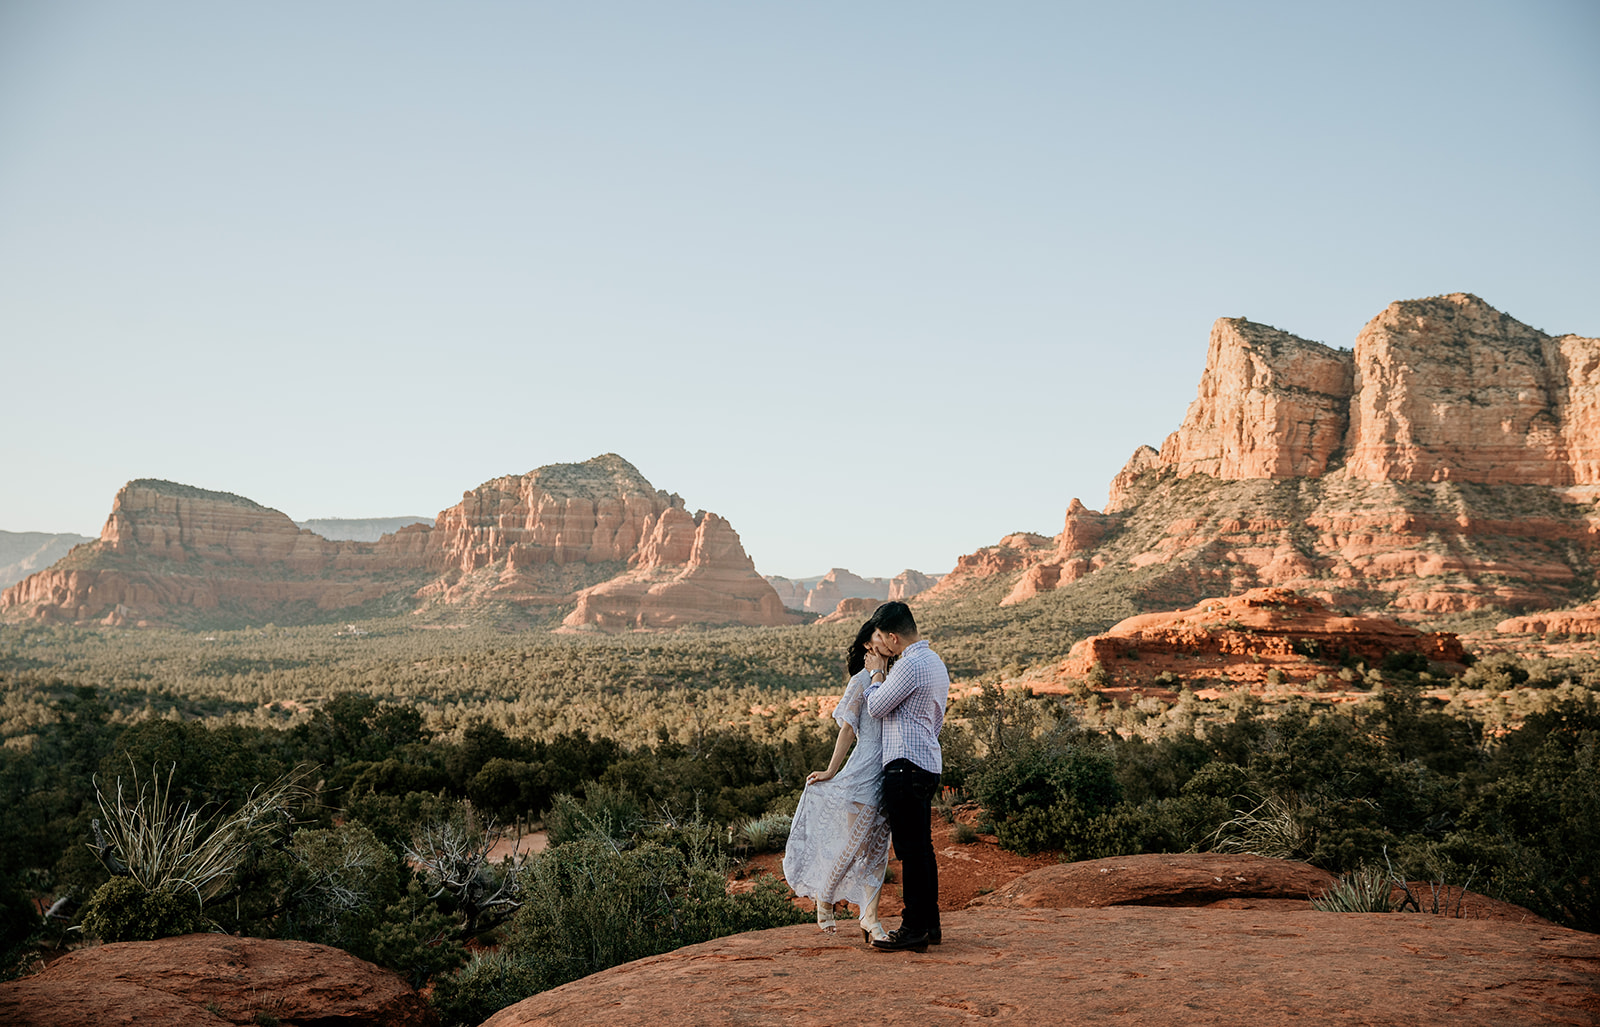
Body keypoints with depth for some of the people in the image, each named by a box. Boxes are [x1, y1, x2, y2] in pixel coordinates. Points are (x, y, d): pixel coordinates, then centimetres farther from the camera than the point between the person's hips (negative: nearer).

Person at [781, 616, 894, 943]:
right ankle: (825, 898, 19)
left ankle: (870, 917, 12)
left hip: (889, 774, 7)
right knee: (855, 841, -2)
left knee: (878, 846, 7)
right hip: (864, 772, -7)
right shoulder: (862, 680, -5)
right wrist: (831, 771, -5)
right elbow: (848, 729, -5)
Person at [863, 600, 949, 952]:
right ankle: (930, 924, 18)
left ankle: (914, 929, -3)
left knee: (911, 850, -6)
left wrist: (877, 672, 6)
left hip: (907, 765, -10)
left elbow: (876, 707, -8)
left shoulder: (910, 665, -16)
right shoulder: (935, 662, 17)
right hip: (929, 764, 10)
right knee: (921, 847, 13)